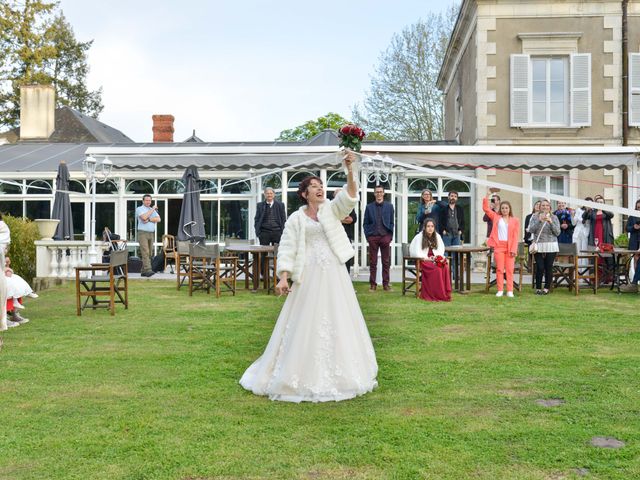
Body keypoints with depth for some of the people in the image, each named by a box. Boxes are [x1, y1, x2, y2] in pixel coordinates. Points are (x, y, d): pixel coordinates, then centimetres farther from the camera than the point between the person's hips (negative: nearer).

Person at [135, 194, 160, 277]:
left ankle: (144, 271, 7)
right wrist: (152, 209, -9)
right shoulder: (139, 209, 2)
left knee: (149, 253, 3)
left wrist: (149, 219, -12)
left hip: (151, 233, 6)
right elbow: (144, 217, -18)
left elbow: (158, 219, 2)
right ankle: (148, 270, -24)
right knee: (145, 252, -15)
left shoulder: (153, 209, 18)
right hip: (143, 233, -6)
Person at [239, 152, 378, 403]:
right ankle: (304, 376, 12)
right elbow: (287, 249, -2)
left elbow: (350, 195, -10)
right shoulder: (296, 218, 3)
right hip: (309, 275, -2)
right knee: (306, 324, -1)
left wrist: (350, 170, -25)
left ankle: (336, 375, 21)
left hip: (335, 275, 3)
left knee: (338, 323, 7)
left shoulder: (331, 209, 7)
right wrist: (284, 277, -14)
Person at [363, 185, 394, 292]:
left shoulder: (389, 206, 9)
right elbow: (365, 223, 8)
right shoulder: (369, 207, 8)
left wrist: (390, 236, 0)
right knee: (373, 262, 1)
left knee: (386, 262, 2)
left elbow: (391, 223, 8)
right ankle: (373, 284, 6)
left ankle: (386, 283, 9)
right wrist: (367, 236, -2)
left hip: (385, 237, 0)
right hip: (373, 237, 0)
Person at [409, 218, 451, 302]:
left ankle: (445, 294, -26)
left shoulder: (437, 236, 11)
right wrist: (427, 258, -22)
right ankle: (437, 295, -29)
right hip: (423, 260, -5)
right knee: (437, 269, -34)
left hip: (435, 259, 5)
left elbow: (441, 248, 12)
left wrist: (438, 256, -10)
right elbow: (417, 253, -9)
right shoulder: (419, 237, -4)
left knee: (445, 267, -28)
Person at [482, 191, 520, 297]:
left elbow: (515, 237, 0)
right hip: (498, 246, 1)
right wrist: (487, 197, -6)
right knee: (499, 269, 2)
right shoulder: (496, 217, 10)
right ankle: (500, 290, 6)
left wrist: (513, 249, -8)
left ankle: (510, 290, 4)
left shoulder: (515, 221, 6)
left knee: (510, 269, 0)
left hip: (510, 247, 0)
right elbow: (486, 208, 3)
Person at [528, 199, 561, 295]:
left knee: (549, 267, -2)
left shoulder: (554, 218, 8)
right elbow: (531, 230, -5)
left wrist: (551, 222, -11)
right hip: (538, 246, 0)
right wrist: (539, 221, -13)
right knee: (540, 267, -7)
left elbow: (557, 232, 0)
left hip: (551, 246, 1)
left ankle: (547, 288, 10)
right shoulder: (535, 217, 7)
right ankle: (538, 288, 5)